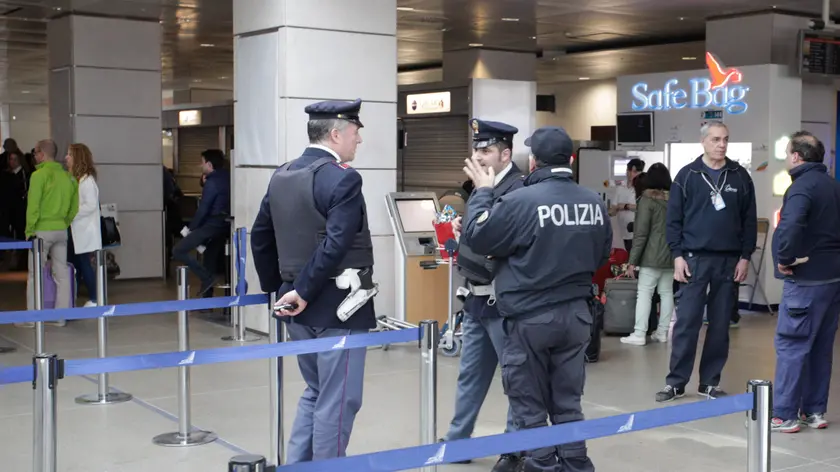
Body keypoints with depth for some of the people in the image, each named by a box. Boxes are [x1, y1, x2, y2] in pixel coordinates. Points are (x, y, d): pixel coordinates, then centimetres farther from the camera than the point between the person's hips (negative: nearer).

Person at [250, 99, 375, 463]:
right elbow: (335, 244, -25)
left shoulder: (282, 175, 10)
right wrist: (305, 292, -17)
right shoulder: (342, 177, -15)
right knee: (337, 401, 2)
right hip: (338, 306, -8)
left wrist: (276, 288, 19)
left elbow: (260, 236, 14)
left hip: (299, 308, 8)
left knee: (315, 393, 21)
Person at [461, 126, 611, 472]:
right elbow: (602, 256, 12)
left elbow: (476, 238, -8)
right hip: (576, 314, 5)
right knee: (568, 403, 15)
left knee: (530, 407, 8)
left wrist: (482, 192, 5)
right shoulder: (595, 203, -1)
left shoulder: (520, 201, -19)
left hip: (530, 318, -5)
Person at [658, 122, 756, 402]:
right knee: (686, 322, -3)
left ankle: (710, 382, 15)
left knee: (720, 325, 6)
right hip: (694, 259, -2)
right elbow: (674, 219, 0)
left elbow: (749, 221, 7)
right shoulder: (686, 175, 1)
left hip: (729, 261, 2)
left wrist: (745, 257, 0)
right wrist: (677, 256, -7)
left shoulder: (740, 176, 5)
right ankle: (676, 382, 4)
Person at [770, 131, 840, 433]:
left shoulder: (802, 187, -15)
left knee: (791, 345, -3)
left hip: (806, 279, -9)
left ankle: (784, 415, 0)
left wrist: (785, 258, -19)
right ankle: (815, 411, 22)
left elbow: (790, 227, -33)